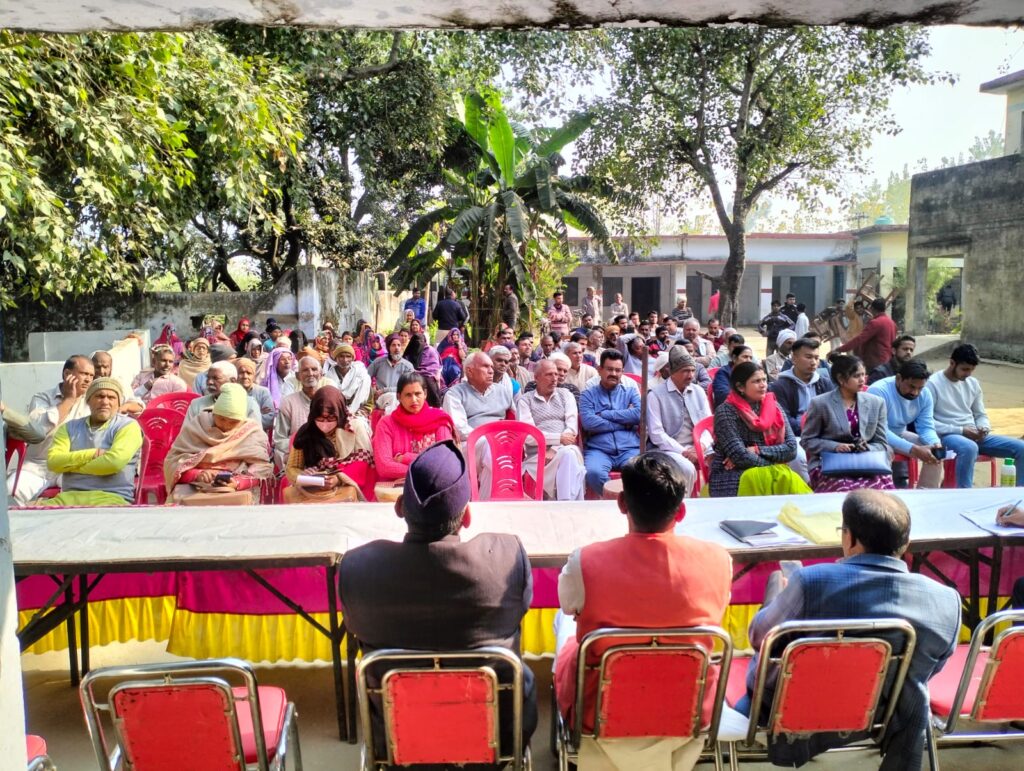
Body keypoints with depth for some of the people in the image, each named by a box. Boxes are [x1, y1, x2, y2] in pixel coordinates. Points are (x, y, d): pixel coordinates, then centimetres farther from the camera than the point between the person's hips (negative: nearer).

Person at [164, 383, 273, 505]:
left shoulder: (252, 432, 2)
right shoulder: (196, 425, 5)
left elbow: (261, 469, -5)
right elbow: (173, 460, 2)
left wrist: (238, 483, -24)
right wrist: (197, 475, -17)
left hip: (238, 491, -1)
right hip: (195, 487, 2)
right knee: (181, 499, -29)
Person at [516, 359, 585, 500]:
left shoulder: (565, 394, 20)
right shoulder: (525, 400, 12)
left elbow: (572, 426, 5)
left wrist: (554, 450, -11)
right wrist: (559, 438, -11)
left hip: (566, 450, 2)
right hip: (538, 454, -2)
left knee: (570, 453, -35)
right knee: (568, 454, -34)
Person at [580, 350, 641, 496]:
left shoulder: (631, 392, 17)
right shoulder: (588, 394, 11)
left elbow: (640, 413, -3)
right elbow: (588, 423, -7)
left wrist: (604, 414, -3)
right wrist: (625, 422, -2)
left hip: (629, 449, 1)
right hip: (599, 450, -1)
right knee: (594, 472, -33)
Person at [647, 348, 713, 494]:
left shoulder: (699, 391, 10)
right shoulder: (656, 395, -7)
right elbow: (656, 433, -12)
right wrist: (683, 451, -18)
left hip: (697, 447, 5)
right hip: (668, 449, -5)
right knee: (688, 469, -32)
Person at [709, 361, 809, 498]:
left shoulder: (774, 407, 7)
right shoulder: (726, 411, -8)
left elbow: (791, 448, 0)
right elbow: (740, 456, -16)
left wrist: (756, 450, -12)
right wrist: (775, 466, -8)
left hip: (769, 473, 5)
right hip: (732, 478, -4)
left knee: (789, 478, -25)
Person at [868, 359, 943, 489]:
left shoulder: (925, 395, -7)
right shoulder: (879, 391, -29)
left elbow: (926, 427, -5)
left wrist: (935, 444, -29)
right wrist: (914, 449, -40)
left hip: (900, 435, 7)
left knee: (935, 452, -11)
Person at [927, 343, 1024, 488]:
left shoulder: (973, 383, 13)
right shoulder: (933, 384, -9)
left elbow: (981, 415, 21)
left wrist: (983, 428, -4)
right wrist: (960, 430, -18)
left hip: (973, 436, 7)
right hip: (947, 436, -7)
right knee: (969, 448, -41)